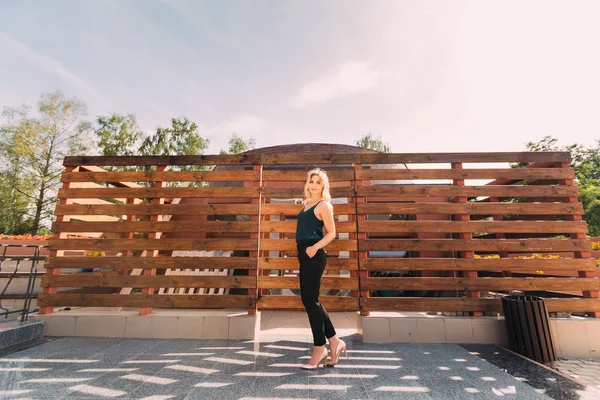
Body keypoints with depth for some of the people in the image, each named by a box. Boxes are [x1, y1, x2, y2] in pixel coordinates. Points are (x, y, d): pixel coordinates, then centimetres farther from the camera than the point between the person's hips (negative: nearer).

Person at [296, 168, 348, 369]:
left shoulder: (323, 205, -5)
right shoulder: (306, 204, 17)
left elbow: (332, 232, -11)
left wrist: (315, 247, -22)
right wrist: (304, 249, 13)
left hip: (314, 256, -9)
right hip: (305, 255, 9)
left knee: (310, 300, -2)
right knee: (310, 300, 13)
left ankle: (320, 348, 16)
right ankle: (334, 342, 27)